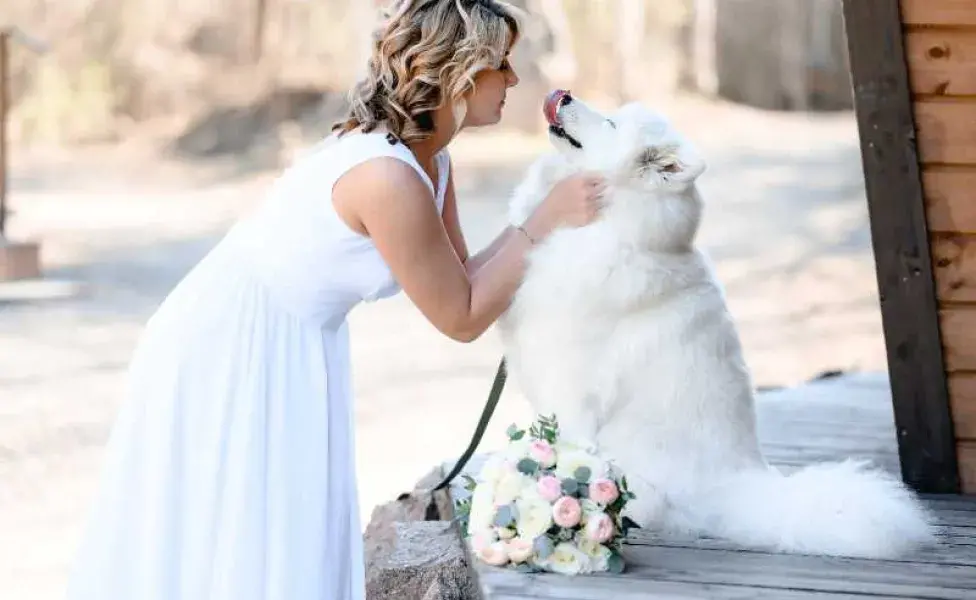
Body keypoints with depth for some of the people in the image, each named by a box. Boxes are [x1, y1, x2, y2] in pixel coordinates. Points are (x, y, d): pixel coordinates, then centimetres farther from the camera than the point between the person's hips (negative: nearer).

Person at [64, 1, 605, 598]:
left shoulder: (429, 160, 1)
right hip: (229, 354, -9)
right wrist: (545, 222, -14)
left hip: (289, 355, 9)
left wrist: (551, 210, -1)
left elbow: (461, 282, 7)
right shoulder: (387, 177, -28)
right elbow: (461, 318, -18)